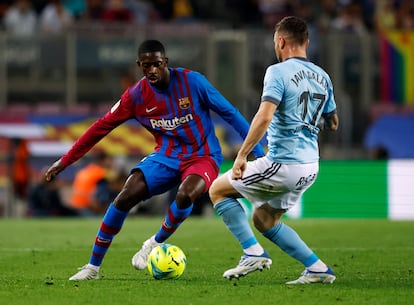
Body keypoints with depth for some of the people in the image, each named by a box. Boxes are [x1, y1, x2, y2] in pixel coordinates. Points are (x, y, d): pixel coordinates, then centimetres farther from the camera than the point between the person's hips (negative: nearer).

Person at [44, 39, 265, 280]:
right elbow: (102, 126, 1)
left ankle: (155, 243, -5)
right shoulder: (136, 95, -5)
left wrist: (258, 150, -7)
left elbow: (229, 112, -6)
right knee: (126, 196, -17)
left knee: (185, 194, -35)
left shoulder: (192, 81, -13)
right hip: (166, 158, 3)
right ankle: (93, 267, -4)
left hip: (202, 157, -3)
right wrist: (65, 161, 0)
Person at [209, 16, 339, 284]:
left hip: (282, 165, -8)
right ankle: (317, 269, 13)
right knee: (263, 220, 23)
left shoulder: (278, 72, -12)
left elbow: (264, 117, -24)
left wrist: (242, 156, -20)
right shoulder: (322, 76, 10)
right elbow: (333, 123, 21)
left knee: (218, 190, 11)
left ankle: (253, 252, -2)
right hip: (310, 167, 8)